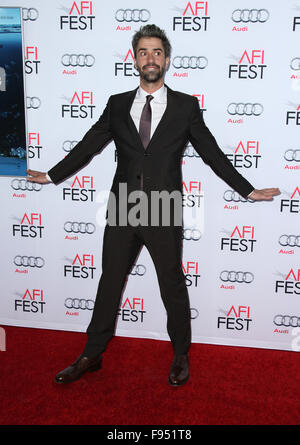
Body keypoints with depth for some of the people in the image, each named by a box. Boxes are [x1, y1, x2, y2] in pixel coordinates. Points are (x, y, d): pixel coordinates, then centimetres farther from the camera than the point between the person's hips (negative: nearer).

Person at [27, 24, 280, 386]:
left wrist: (248, 190, 4)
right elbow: (88, 145, 15)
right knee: (109, 282, 13)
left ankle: (181, 356, 31)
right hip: (122, 211, 2)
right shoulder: (117, 105, 8)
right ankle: (92, 356, 29)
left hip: (164, 214, -2)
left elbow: (212, 154, 6)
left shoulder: (186, 106, 3)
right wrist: (52, 176, 20)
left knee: (173, 287, 9)